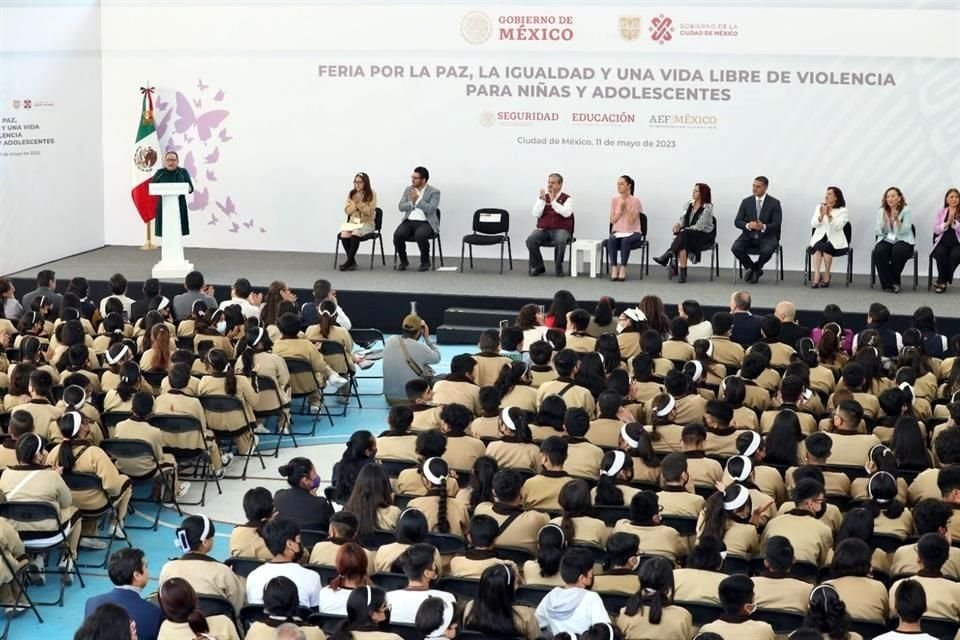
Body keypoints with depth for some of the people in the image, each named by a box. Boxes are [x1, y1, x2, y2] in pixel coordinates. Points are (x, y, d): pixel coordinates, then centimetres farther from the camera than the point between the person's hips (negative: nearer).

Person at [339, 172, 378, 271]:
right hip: (352, 222, 4)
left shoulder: (371, 195, -3)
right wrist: (354, 203, -11)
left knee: (355, 234, -36)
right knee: (344, 235, -29)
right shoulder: (351, 194, 8)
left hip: (366, 223, -4)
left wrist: (360, 202, -19)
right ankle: (352, 261, -15)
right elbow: (347, 211, 6)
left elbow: (370, 212, -9)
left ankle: (349, 261, -27)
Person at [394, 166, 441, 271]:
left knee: (420, 235, -37)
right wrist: (412, 203, -12)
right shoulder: (408, 190, 13)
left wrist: (417, 200, -19)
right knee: (397, 235, -26)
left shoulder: (434, 192, -2)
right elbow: (401, 207, 4)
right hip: (409, 221, 4)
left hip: (425, 223, -4)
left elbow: (430, 209, -16)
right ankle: (403, 261, -1)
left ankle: (425, 262, -11)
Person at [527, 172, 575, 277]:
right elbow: (536, 214, -1)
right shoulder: (542, 197, 11)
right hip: (543, 229, 3)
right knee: (530, 240, -26)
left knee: (560, 241, -37)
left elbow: (566, 213, -17)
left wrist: (553, 201, -20)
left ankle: (558, 267, -13)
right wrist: (542, 199, -12)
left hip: (561, 230, -3)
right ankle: (538, 266, -5)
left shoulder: (567, 198, 2)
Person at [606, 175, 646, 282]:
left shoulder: (635, 201, -5)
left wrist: (626, 206, -20)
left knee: (625, 240, -37)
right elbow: (612, 220, -1)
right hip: (617, 232, 3)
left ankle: (623, 269, -31)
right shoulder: (614, 200, 5)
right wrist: (620, 208, -13)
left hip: (633, 233, -3)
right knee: (611, 240, -33)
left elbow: (631, 221, -14)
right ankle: (614, 269, -32)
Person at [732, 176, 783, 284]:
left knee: (767, 250, -35)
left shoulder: (774, 203, 0)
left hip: (767, 236, -3)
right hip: (748, 235, 3)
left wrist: (764, 227, -29)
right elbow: (737, 222, 2)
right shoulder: (746, 202, 7)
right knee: (735, 248, -26)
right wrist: (748, 225, -22)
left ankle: (755, 268, 0)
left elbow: (776, 224, -8)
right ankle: (755, 270, -1)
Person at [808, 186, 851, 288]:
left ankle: (826, 276, -20)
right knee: (817, 246, -32)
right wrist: (821, 216, -14)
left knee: (826, 247, -33)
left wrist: (829, 215, -24)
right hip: (820, 238, 2)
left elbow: (838, 226, -12)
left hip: (835, 241, -2)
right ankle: (816, 275, -34)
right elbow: (813, 224, 4)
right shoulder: (819, 207, 16)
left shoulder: (843, 211, 4)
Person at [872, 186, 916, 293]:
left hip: (903, 241, -2)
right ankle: (888, 283, -16)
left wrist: (896, 219, -27)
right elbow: (878, 232, -1)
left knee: (898, 251, -36)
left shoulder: (906, 211, -4)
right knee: (878, 252, -30)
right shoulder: (881, 211, 6)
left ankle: (894, 280, -12)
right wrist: (884, 219, -17)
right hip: (886, 240, 2)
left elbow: (903, 231, -14)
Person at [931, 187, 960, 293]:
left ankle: (942, 281, -13)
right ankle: (943, 281, -13)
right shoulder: (940, 211, 7)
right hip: (942, 242, 1)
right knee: (940, 253, -33)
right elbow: (936, 230, 0)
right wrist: (947, 223, -13)